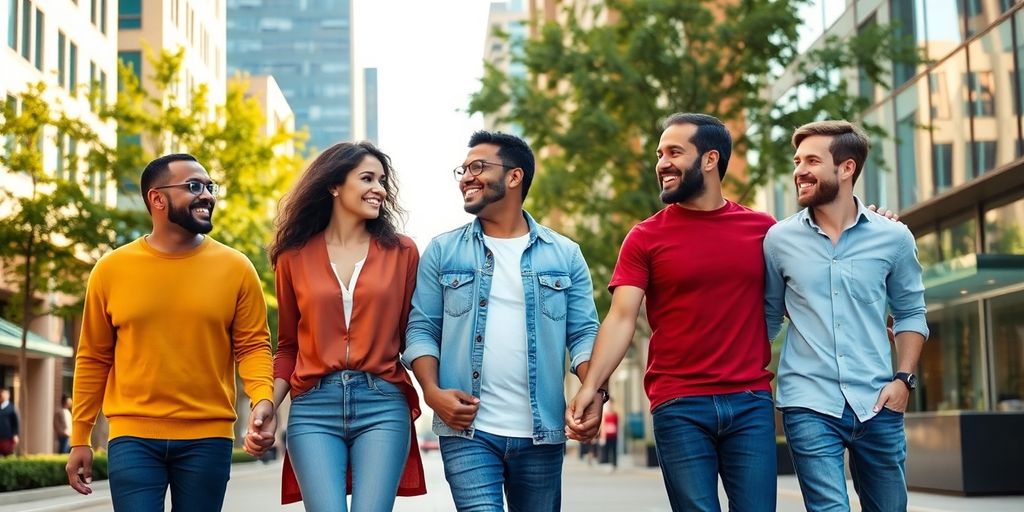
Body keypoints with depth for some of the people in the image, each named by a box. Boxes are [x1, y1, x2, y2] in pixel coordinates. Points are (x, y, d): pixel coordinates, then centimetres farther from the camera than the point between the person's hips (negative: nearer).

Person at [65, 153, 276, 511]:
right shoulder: (111, 270, 4)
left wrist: (262, 399, -18)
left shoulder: (235, 268, 1)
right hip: (133, 438, 0)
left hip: (208, 439, 0)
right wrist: (80, 438, 9)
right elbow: (94, 358, 9)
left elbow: (252, 345, 1)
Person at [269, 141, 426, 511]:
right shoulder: (295, 257, 9)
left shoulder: (401, 252, 8)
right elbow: (289, 345, 15)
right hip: (314, 410, 0)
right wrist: (267, 407, 2)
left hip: (383, 406, 0)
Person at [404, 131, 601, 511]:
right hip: (467, 430, -1)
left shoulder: (565, 255, 7)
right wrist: (432, 391, -13)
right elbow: (422, 330, 4)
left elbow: (583, 334, 4)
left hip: (541, 434, 2)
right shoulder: (443, 251, 6)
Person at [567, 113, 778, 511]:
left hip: (751, 404, 1)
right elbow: (622, 318, -5)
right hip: (679, 408, -1)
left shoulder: (763, 229, 8)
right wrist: (591, 386, -19)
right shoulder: (645, 237, 3)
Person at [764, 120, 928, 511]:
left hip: (877, 405, 2)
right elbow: (769, 316, 10)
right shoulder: (779, 239, 2)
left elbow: (911, 312, 11)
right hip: (809, 405, -1)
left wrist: (903, 378, -1)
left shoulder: (893, 238, 3)